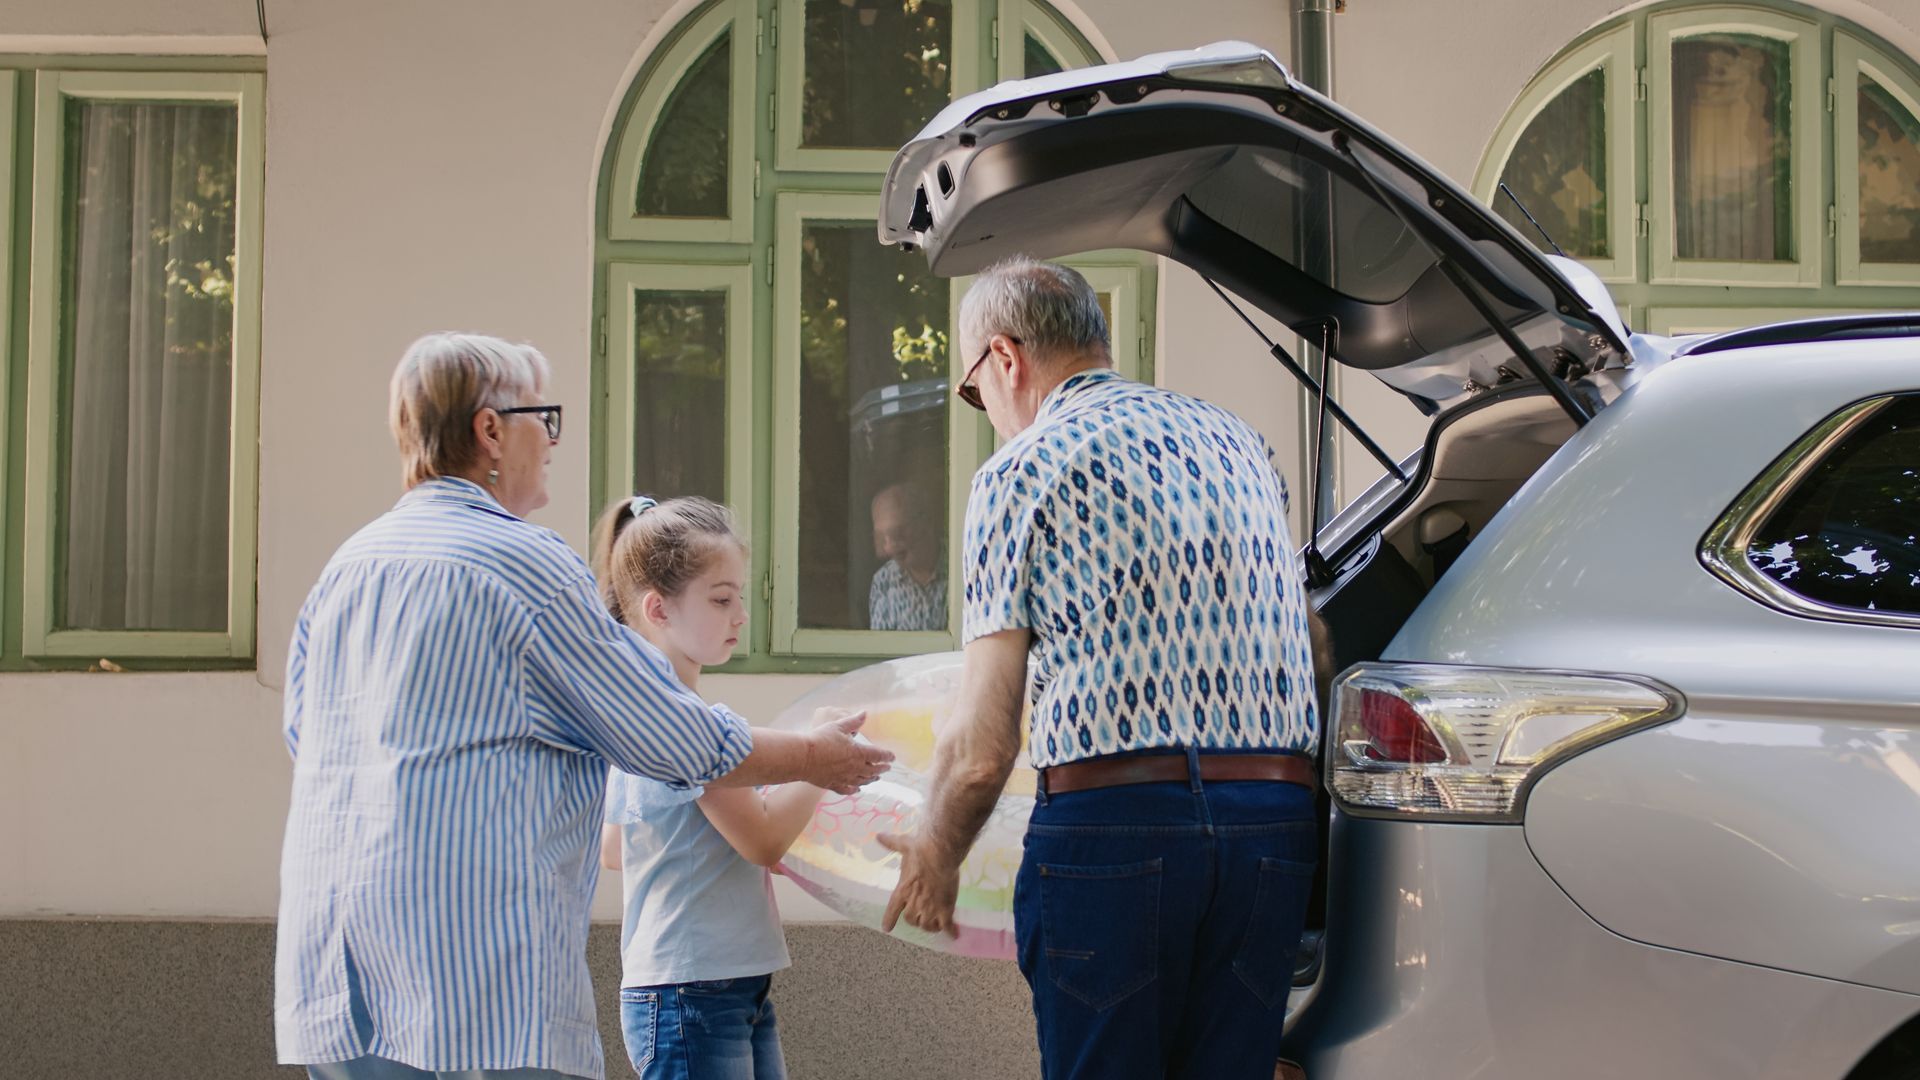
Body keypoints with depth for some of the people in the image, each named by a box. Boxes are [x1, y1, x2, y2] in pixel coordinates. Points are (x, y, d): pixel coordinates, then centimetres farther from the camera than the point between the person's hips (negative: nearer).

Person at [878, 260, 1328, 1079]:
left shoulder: (1022, 469, 1)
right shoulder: (1237, 441, 19)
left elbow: (981, 750, -3)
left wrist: (934, 860, 15)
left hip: (1114, 821, -5)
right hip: (1277, 821, 5)